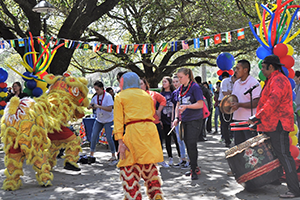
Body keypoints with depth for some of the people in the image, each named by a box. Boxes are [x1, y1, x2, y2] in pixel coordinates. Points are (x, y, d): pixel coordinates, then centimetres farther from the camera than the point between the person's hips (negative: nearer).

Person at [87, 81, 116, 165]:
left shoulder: (108, 96, -15)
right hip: (98, 120, 5)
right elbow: (89, 106, 8)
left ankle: (113, 157, 6)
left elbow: (110, 109, -23)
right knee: (94, 136, -1)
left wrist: (98, 106, -29)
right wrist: (91, 106, -16)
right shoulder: (95, 97, 1)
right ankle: (91, 155, 11)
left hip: (108, 120, -5)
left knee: (109, 138, -7)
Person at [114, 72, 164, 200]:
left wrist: (120, 141, -6)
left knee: (129, 166, 4)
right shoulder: (146, 95, 20)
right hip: (150, 129, 5)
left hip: (134, 130, -5)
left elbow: (118, 120, -1)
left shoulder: (120, 97, 7)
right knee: (149, 165, 16)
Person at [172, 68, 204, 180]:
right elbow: (178, 104, 19)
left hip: (195, 120, -7)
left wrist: (187, 106, -24)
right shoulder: (181, 89, 12)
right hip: (184, 120, 7)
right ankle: (194, 168, 21)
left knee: (191, 144, -10)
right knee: (187, 144, 9)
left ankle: (194, 170, -2)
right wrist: (176, 118, 7)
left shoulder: (195, 87, -9)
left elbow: (200, 104, -14)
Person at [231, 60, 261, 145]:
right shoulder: (236, 83, 15)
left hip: (249, 121, -8)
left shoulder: (254, 83, -10)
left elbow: (256, 103, -17)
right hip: (237, 120, 8)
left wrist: (239, 105, -23)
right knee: (238, 145, 12)